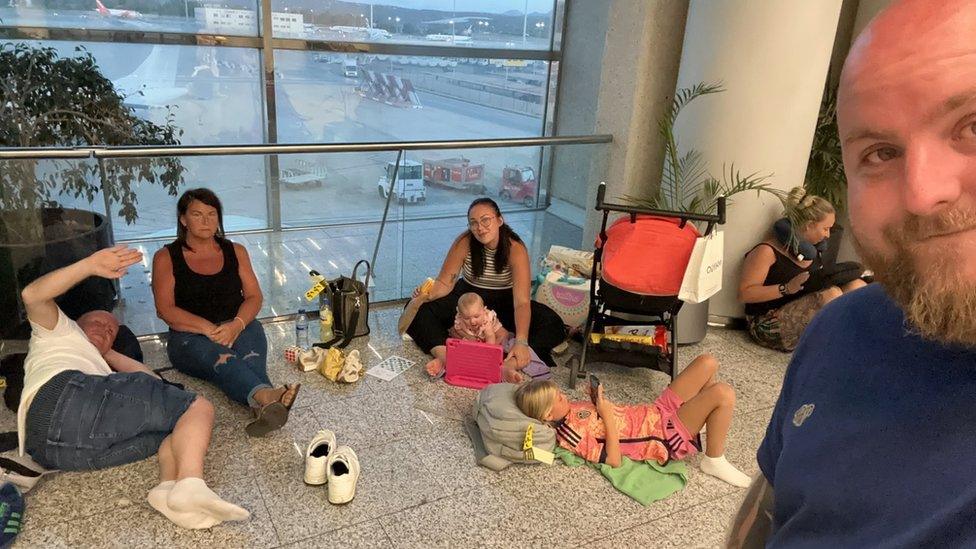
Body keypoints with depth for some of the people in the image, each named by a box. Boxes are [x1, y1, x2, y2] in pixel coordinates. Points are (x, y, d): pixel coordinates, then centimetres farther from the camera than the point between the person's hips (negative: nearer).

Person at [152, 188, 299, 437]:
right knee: (221, 358, -37)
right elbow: (165, 309, -3)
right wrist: (209, 329, -19)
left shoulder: (235, 252, 17)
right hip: (190, 336, -2)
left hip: (238, 327, 3)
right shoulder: (166, 258, 9)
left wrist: (236, 325, -15)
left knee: (250, 355, -35)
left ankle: (263, 408, -64)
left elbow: (254, 297, 8)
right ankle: (266, 395, -67)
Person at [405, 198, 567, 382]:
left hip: (504, 300, -1)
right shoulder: (464, 242, -19)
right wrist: (429, 295, -36)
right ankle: (444, 356, -42)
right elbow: (445, 283, -12)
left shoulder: (515, 249, -25)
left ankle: (511, 364, -45)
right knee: (417, 310, -23)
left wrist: (521, 342, -47)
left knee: (553, 323, -28)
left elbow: (522, 301, -32)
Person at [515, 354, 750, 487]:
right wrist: (608, 416, -23)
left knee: (707, 362, 5)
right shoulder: (569, 435, -23)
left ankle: (712, 423, 25)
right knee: (723, 393, -24)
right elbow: (614, 460, -25)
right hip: (667, 438, -9)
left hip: (658, 412, 9)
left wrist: (597, 397, -4)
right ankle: (714, 460, -4)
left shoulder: (570, 409, 3)